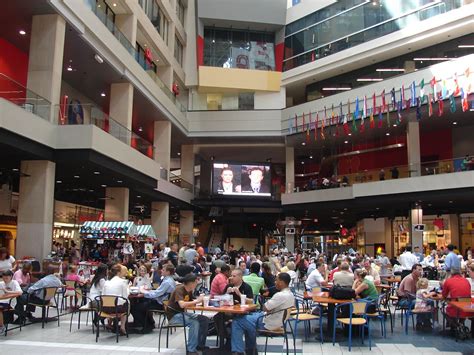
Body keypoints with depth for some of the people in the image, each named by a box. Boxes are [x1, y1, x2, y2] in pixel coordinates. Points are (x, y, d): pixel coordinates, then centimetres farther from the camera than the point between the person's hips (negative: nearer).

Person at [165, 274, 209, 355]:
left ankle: (200, 345, 13)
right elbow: (182, 304, -37)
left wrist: (199, 300, -12)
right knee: (194, 323, -30)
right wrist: (196, 301, -29)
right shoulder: (179, 289, -23)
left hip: (182, 313, 9)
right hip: (173, 315, -9)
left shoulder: (189, 290, 4)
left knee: (205, 320, 1)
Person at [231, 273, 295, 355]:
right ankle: (251, 348, 32)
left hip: (268, 324, -10)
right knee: (250, 315, 29)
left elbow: (265, 308, -21)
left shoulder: (280, 295, -28)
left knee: (237, 321, -3)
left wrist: (267, 302, -3)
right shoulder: (290, 294, 1)